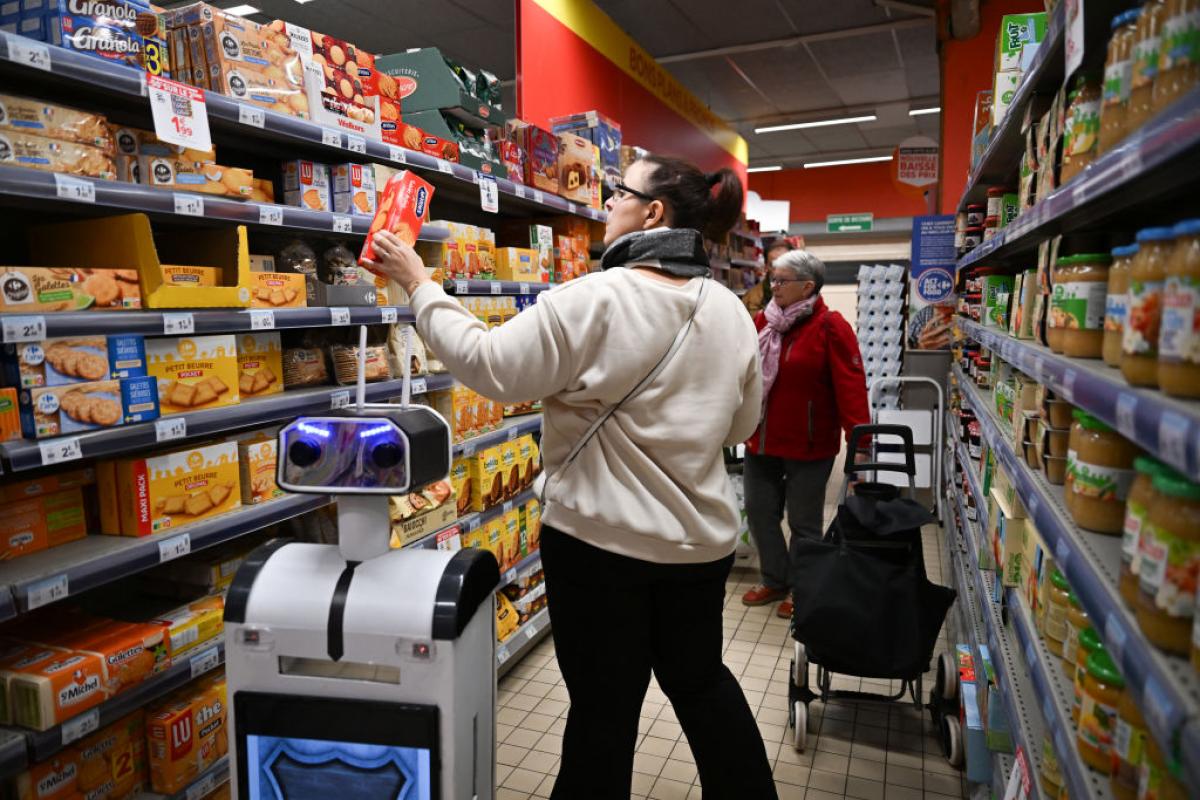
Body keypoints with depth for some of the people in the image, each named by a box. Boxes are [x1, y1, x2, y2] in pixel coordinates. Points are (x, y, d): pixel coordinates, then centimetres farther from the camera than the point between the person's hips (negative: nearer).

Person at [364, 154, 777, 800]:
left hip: (602, 540, -6)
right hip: (701, 540, 7)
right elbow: (742, 421, 11)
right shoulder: (730, 310, 1)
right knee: (701, 679, 25)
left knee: (603, 705, 11)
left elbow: (490, 365, -15)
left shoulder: (595, 300, -19)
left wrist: (419, 287, -4)